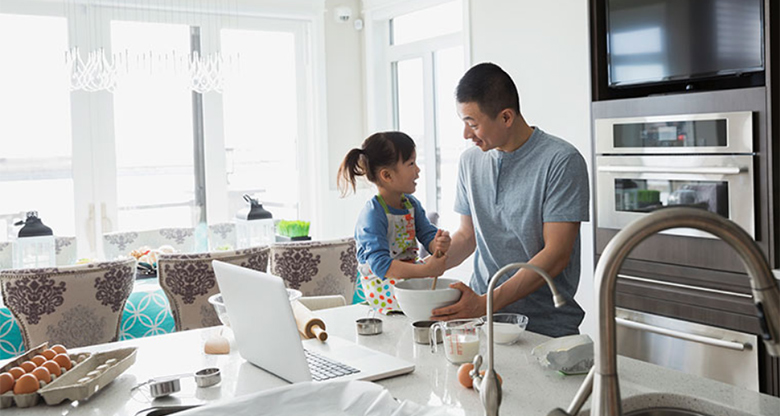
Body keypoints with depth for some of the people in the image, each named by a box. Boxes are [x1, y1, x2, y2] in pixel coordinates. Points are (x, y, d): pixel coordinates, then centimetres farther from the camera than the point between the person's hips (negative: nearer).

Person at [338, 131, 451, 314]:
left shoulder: (412, 204, 7)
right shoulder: (372, 215, -21)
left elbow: (428, 234, 6)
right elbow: (380, 265, -29)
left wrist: (439, 243, -21)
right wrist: (424, 270, -38)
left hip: (409, 274, 8)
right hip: (380, 284, -8)